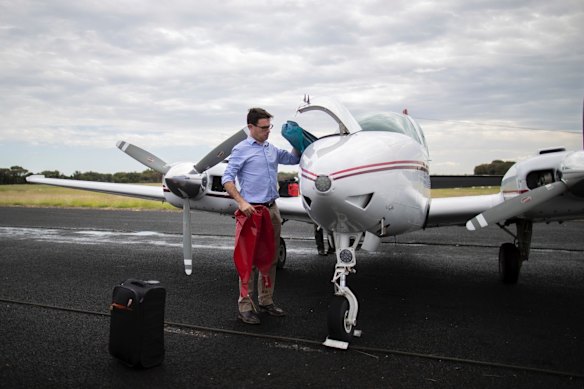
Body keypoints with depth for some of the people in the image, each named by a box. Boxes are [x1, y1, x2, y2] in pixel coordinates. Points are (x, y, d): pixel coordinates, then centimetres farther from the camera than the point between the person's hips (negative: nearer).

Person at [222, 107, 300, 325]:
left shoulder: (271, 149, 15)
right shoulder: (241, 150, -4)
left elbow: (293, 159, 29)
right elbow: (227, 179, -9)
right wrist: (241, 202, -21)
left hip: (272, 209, 7)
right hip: (252, 211, -7)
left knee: (271, 259, 12)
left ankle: (266, 301, 22)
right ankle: (245, 307, 2)